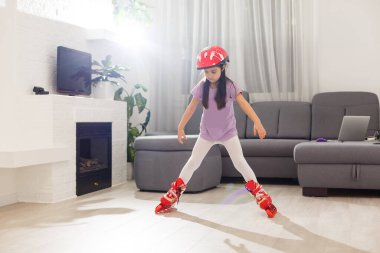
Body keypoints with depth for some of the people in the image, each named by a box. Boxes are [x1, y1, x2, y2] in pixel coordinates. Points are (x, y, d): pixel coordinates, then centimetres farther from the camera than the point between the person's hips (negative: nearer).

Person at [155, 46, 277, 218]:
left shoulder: (230, 86, -15)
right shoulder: (202, 87, -8)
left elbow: (244, 104, -24)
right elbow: (191, 108, 1)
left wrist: (257, 122, -36)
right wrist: (181, 127, 4)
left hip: (228, 132, -2)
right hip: (207, 132, 2)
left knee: (240, 162, -8)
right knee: (193, 162, 5)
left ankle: (259, 194, 3)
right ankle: (174, 193, 16)